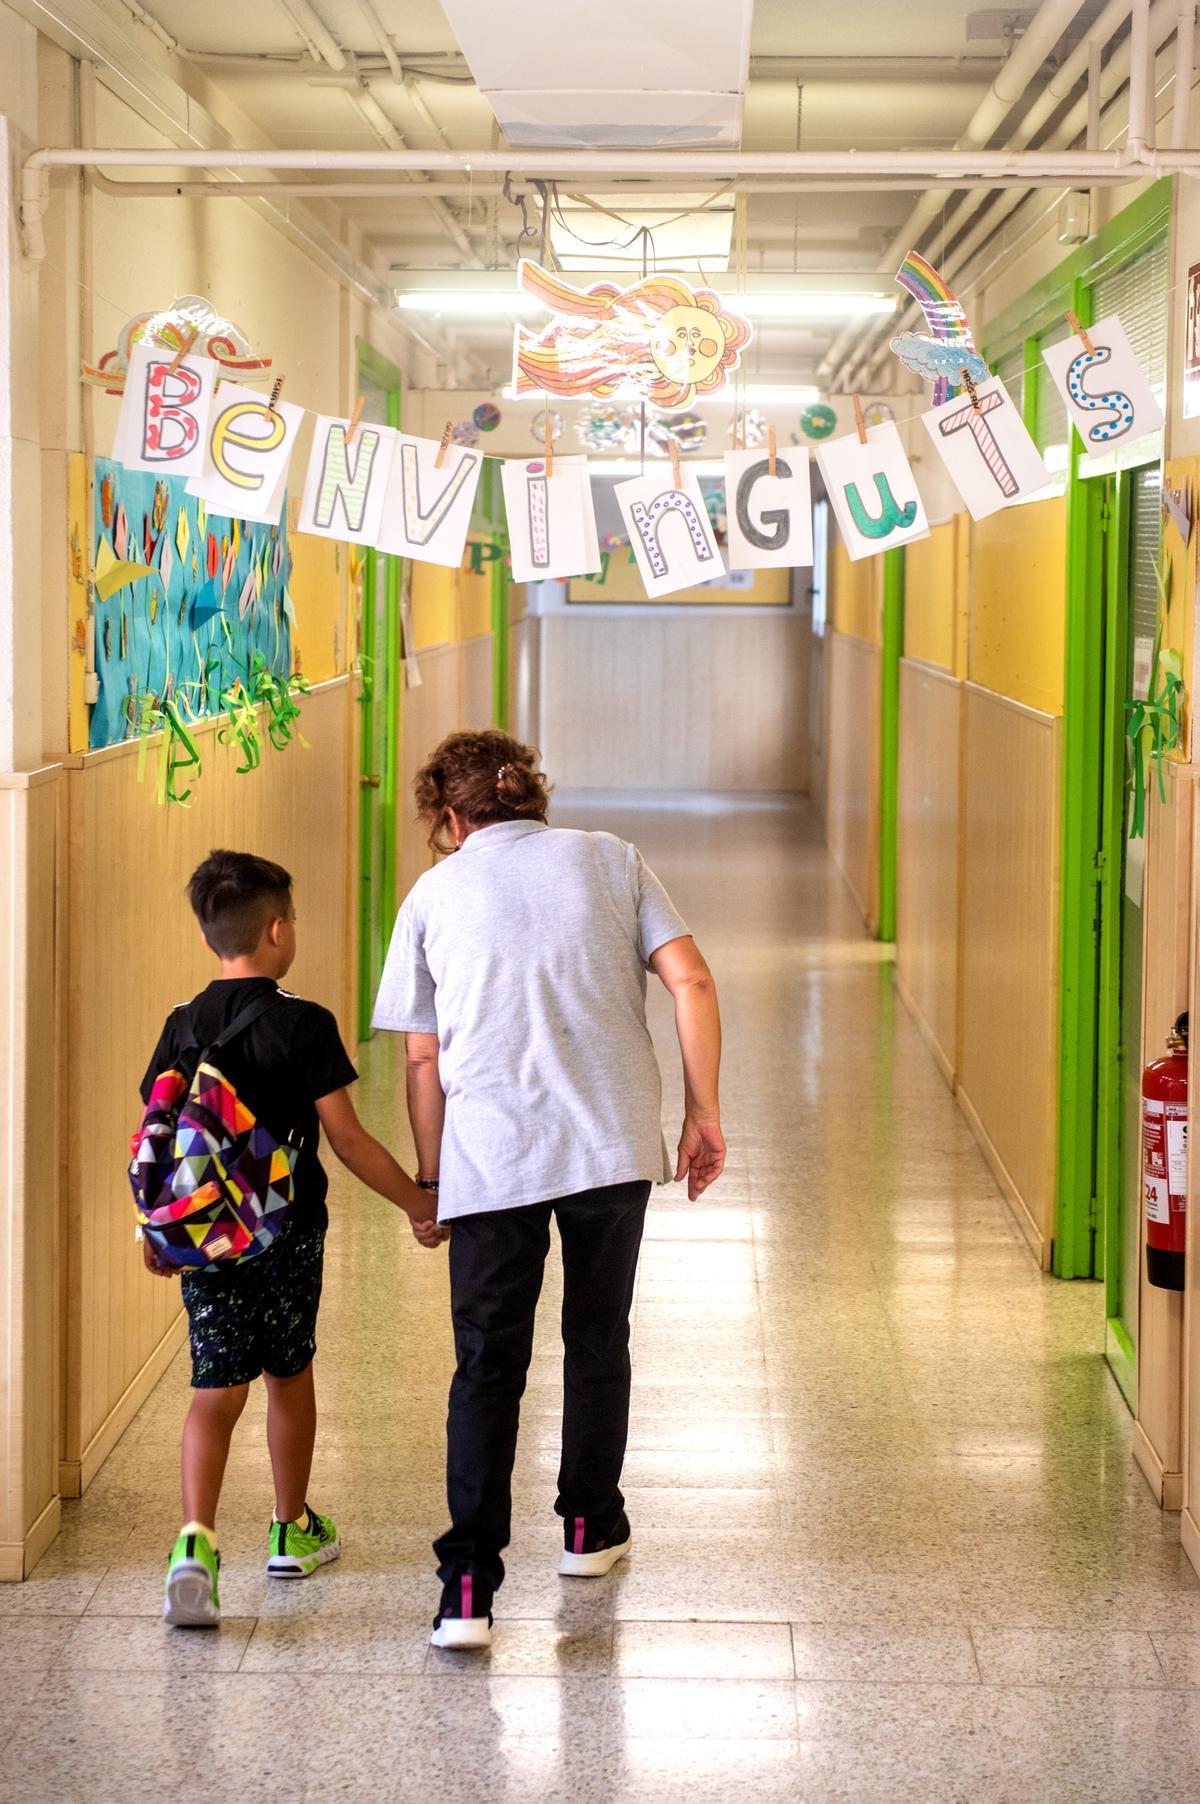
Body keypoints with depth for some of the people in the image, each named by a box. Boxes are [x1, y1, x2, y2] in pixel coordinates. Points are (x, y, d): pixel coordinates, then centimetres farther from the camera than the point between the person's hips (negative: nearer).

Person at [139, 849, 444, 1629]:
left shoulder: (184, 1024, 2)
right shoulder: (304, 1025, -11)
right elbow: (347, 1139, -12)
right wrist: (418, 1202, -1)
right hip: (288, 1234, -2)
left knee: (217, 1389, 1)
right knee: (290, 1375, 16)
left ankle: (198, 1537, -19)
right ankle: (293, 1530, 31)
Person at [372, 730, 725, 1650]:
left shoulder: (435, 893, 7)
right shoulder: (611, 860, 10)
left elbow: (423, 1058, 6)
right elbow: (691, 981, 0)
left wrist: (427, 1177, 15)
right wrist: (704, 1115, 4)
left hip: (490, 1159, -1)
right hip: (615, 1144, 1)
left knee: (487, 1366, 2)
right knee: (598, 1339, 20)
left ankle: (469, 1582, -9)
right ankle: (592, 1527, 33)